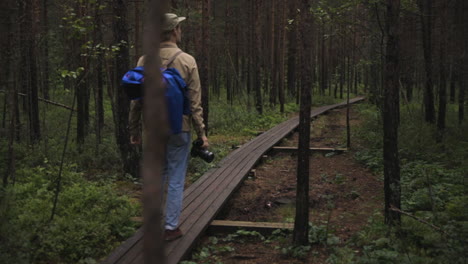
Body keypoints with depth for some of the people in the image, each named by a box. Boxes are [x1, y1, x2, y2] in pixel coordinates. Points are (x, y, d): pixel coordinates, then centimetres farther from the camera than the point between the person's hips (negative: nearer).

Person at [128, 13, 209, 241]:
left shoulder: (144, 61, 1)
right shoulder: (186, 61, -7)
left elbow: (135, 100, 3)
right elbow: (195, 101, -9)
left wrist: (134, 130, 12)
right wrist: (201, 132, -3)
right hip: (178, 130, -3)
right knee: (176, 179, 6)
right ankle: (171, 227, 12)